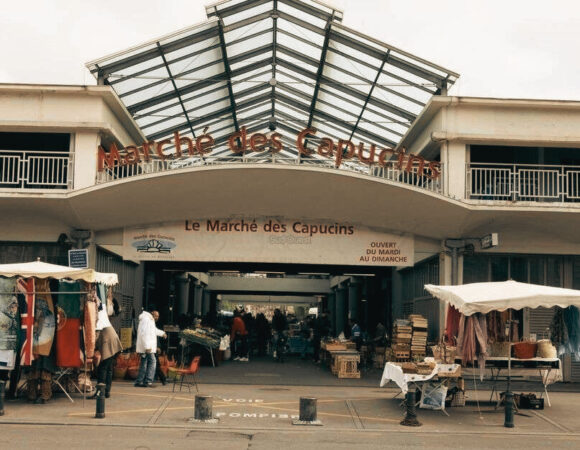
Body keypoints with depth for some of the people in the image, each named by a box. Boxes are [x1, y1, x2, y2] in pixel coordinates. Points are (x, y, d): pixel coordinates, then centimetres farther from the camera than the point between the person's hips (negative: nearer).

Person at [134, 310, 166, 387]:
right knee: (152, 361, -13)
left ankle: (139, 382, 12)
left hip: (148, 347, 11)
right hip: (146, 347, -11)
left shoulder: (151, 320, 21)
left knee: (144, 364, 10)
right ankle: (148, 381, -15)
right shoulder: (146, 319, -13)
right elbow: (144, 334, -22)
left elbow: (154, 330, 41)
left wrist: (162, 333, 55)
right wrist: (147, 347, -26)